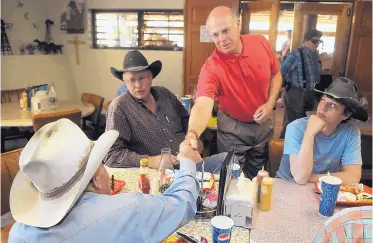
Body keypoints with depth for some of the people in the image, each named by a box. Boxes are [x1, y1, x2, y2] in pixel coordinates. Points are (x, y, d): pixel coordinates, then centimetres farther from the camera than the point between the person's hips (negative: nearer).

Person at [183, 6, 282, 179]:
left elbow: (276, 75, 1)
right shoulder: (211, 68, -28)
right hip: (233, 127, -3)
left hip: (263, 123, 4)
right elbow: (203, 104, -42)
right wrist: (192, 134, -61)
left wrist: (270, 104, -14)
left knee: (257, 175, 23)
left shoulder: (261, 43, -14)